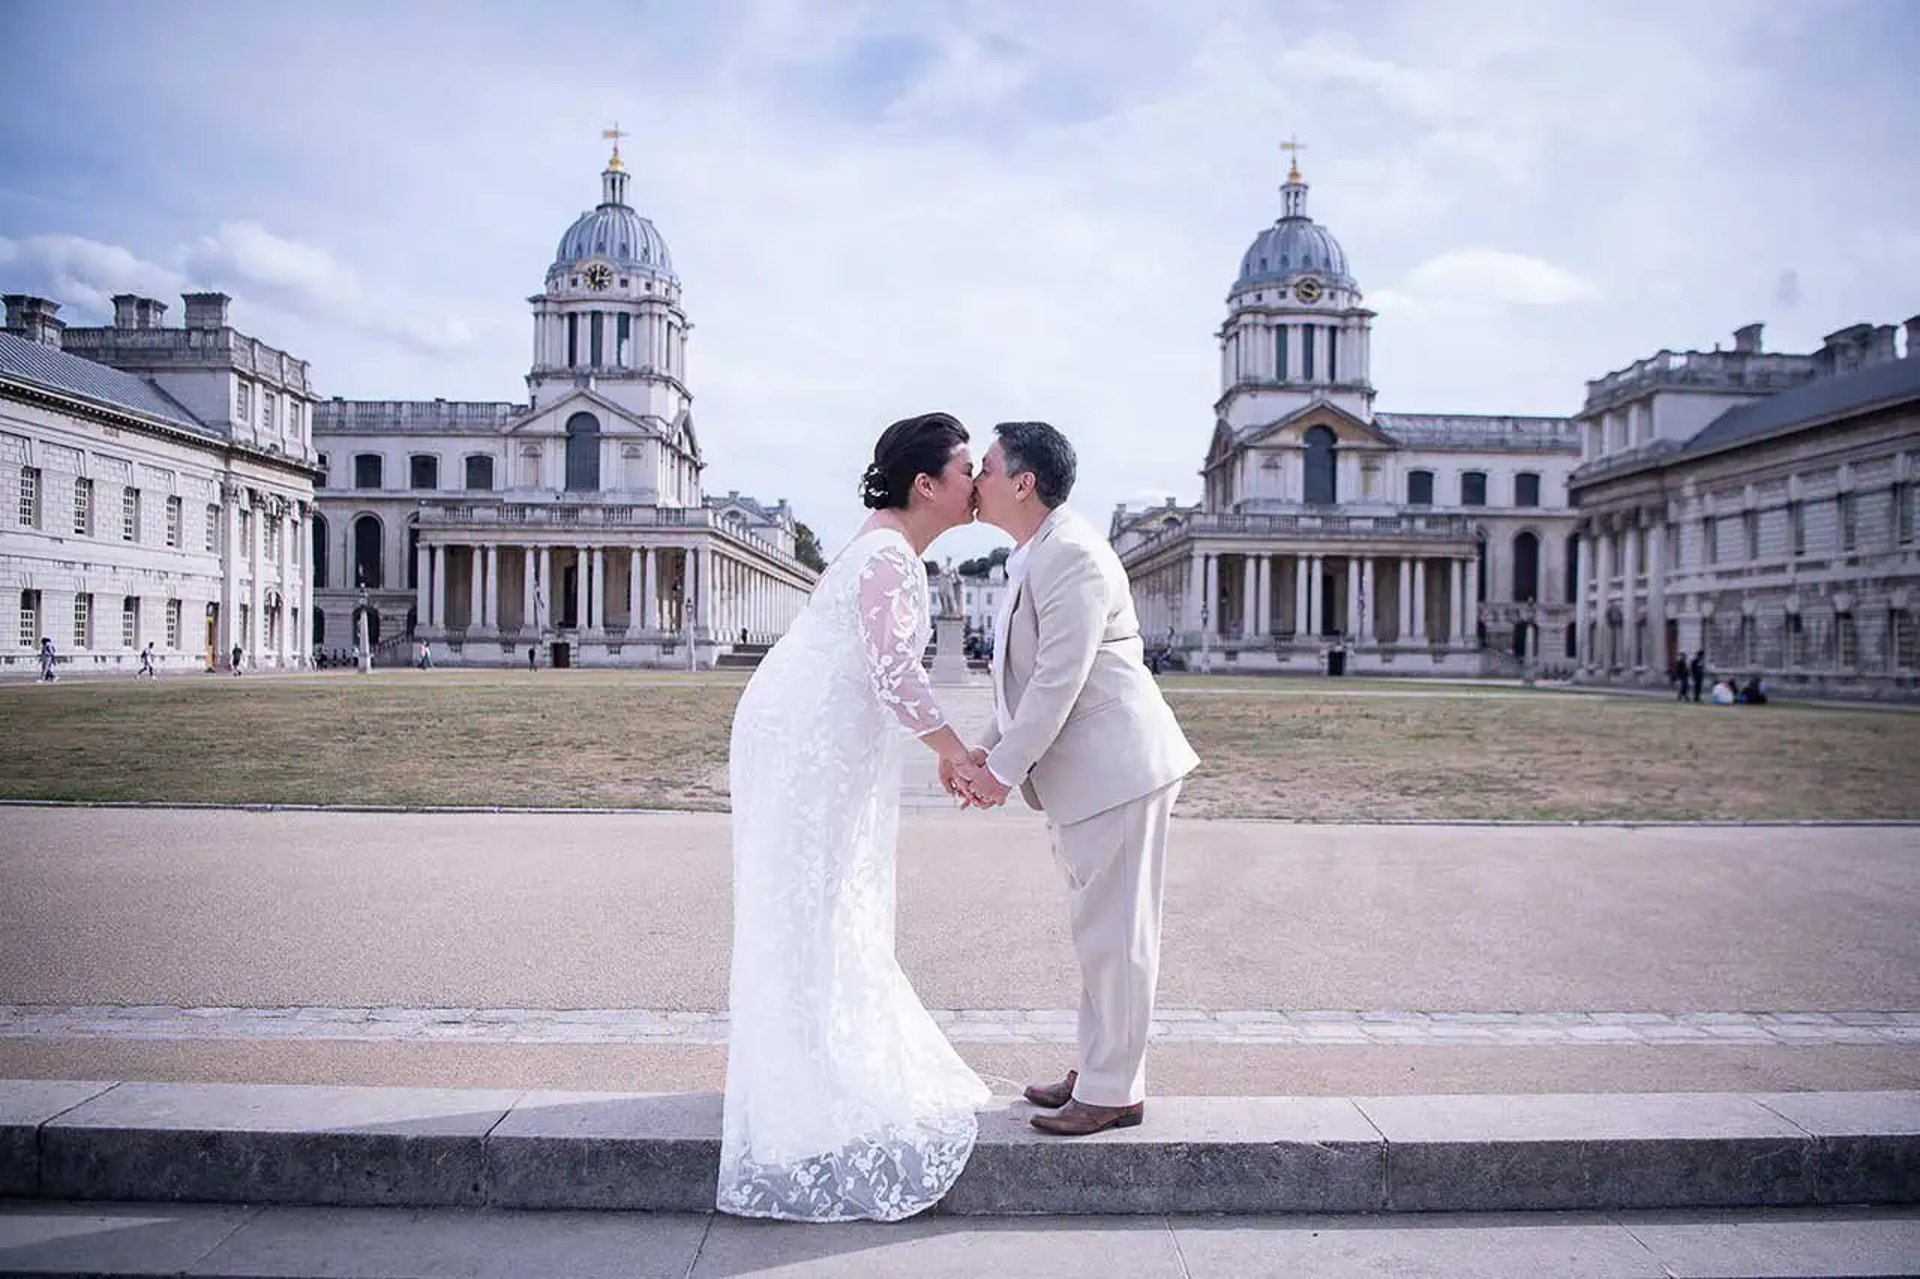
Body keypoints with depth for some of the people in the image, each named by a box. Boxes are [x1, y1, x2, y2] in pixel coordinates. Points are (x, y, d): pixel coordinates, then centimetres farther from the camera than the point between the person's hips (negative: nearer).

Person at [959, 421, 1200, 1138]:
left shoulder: (1071, 555, -18)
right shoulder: (1033, 557, 14)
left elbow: (1059, 680, -23)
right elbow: (1025, 677, 20)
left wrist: (1004, 771, -16)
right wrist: (987, 749, 11)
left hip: (1117, 768, -10)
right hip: (1082, 774, 11)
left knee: (1114, 932, 0)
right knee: (1098, 930, 18)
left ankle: (1114, 1093, 12)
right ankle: (1098, 1071, 31)